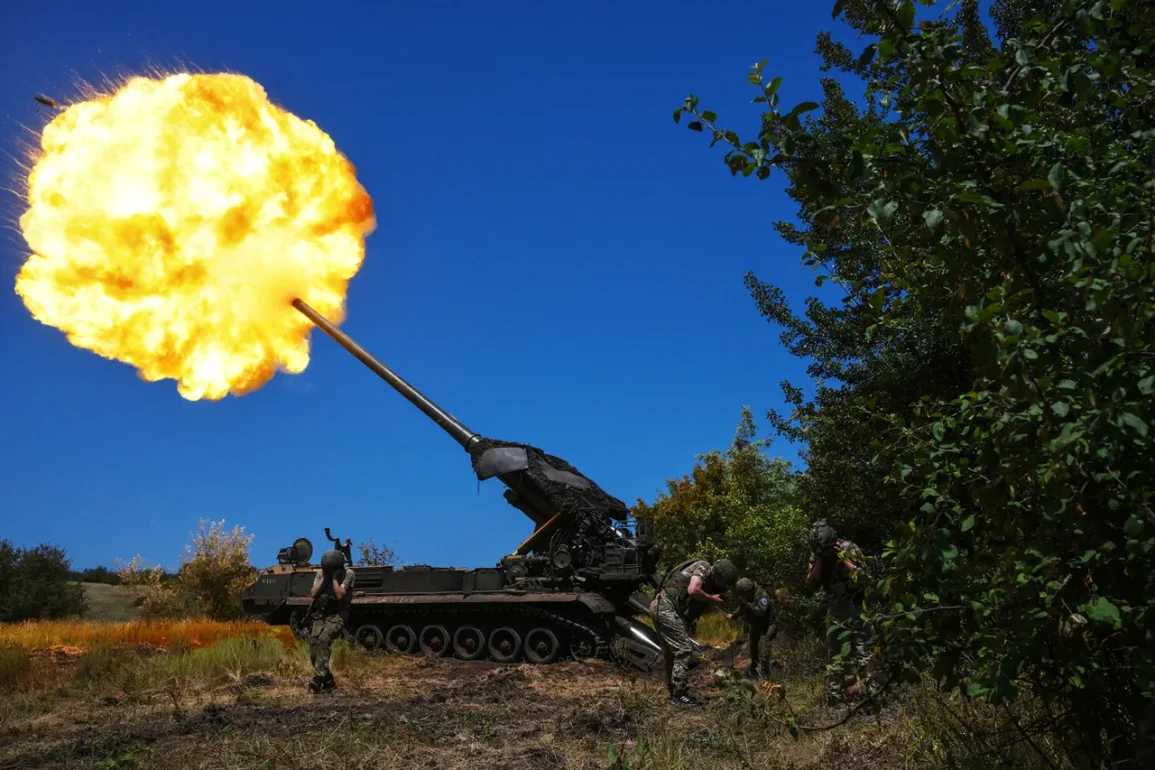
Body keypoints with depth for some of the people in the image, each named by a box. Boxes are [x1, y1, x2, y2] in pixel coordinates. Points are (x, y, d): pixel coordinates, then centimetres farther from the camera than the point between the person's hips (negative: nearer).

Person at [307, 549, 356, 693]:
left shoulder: (348, 573, -10)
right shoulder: (321, 573, 3)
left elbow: (340, 595, -20)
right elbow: (313, 594, -6)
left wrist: (334, 577, -19)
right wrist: (324, 577, -12)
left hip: (337, 615, -5)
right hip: (320, 614, 6)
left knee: (323, 641, -28)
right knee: (313, 648, -3)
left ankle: (318, 680, -27)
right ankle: (328, 681, 12)